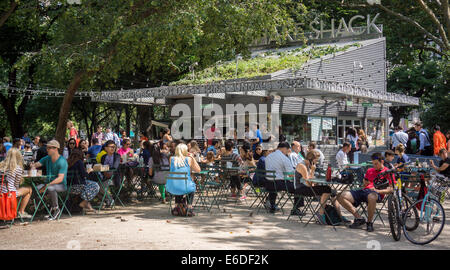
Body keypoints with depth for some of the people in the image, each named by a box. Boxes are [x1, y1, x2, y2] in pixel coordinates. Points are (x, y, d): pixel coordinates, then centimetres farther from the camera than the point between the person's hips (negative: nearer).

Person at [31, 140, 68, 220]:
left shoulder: (62, 161, -16)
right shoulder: (47, 158, 7)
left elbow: (60, 179, -22)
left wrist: (47, 185, -29)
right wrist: (33, 166, -24)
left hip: (61, 185, -7)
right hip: (49, 183, 7)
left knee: (50, 188, -37)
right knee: (37, 188, -19)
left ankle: (56, 209, -13)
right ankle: (52, 207, -3)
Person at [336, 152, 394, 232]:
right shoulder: (370, 171, 28)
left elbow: (391, 189, 0)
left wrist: (378, 191, -13)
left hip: (377, 194, -6)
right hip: (364, 190, 6)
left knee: (372, 197, -46)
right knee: (341, 196, -14)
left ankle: (369, 222, -21)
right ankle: (359, 218, -9)